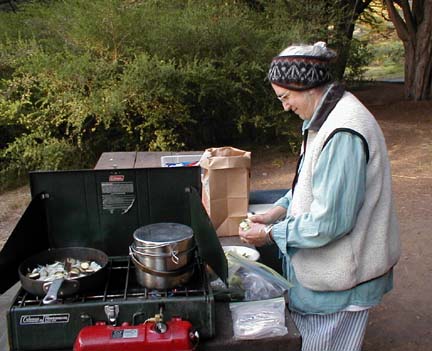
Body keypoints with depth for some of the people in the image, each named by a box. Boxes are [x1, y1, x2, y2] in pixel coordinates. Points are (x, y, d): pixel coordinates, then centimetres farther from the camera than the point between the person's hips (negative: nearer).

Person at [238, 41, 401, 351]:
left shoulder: (343, 134, -29)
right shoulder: (325, 119, 4)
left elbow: (330, 221, -29)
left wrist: (271, 233, -17)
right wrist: (279, 210, 3)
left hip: (340, 279, -9)